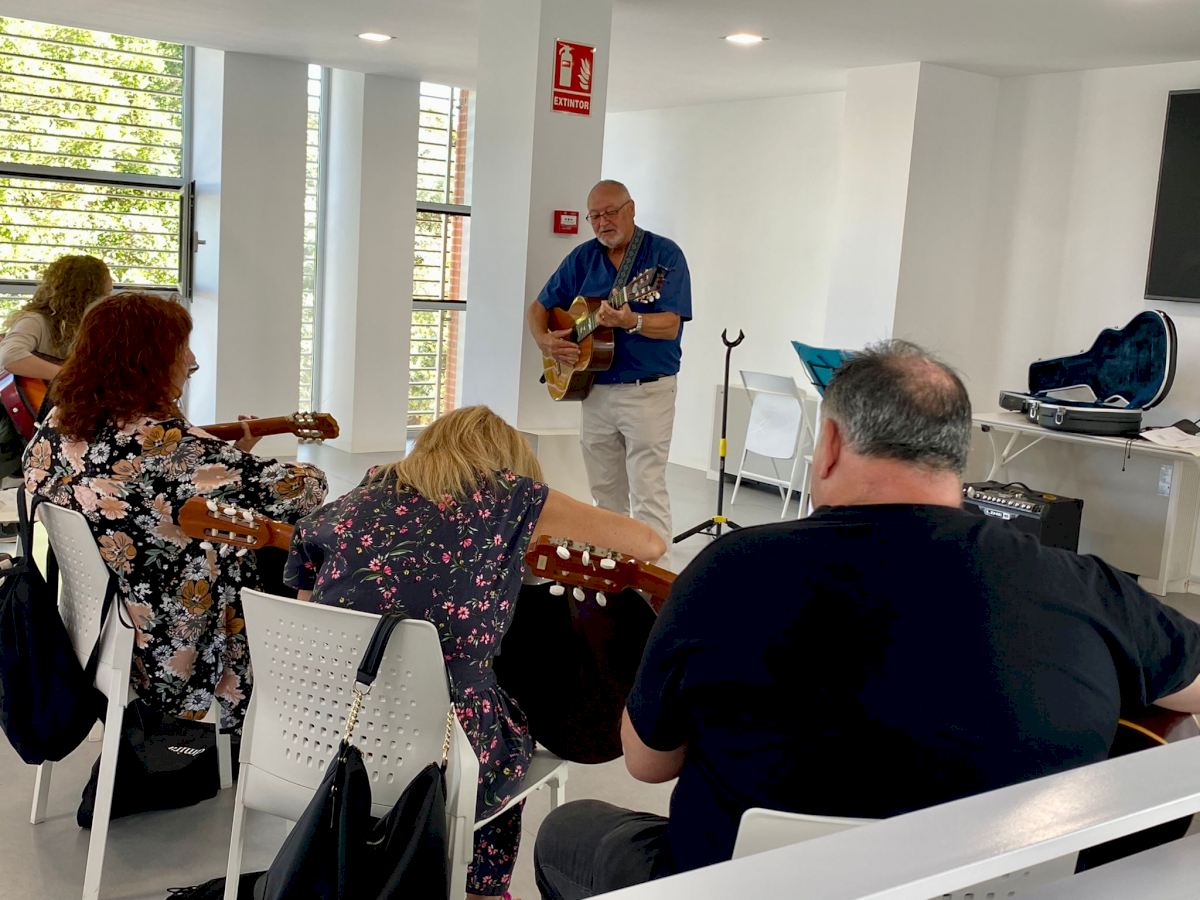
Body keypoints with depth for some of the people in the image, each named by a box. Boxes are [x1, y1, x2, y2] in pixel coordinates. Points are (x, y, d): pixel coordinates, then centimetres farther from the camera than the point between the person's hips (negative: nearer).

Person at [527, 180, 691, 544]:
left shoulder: (665, 254, -6)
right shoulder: (583, 257, 8)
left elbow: (670, 325, -16)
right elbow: (538, 308, 13)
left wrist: (630, 321, -34)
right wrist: (545, 341, -7)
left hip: (647, 391, -5)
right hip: (594, 390, 6)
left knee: (647, 491, -9)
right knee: (605, 492, 14)